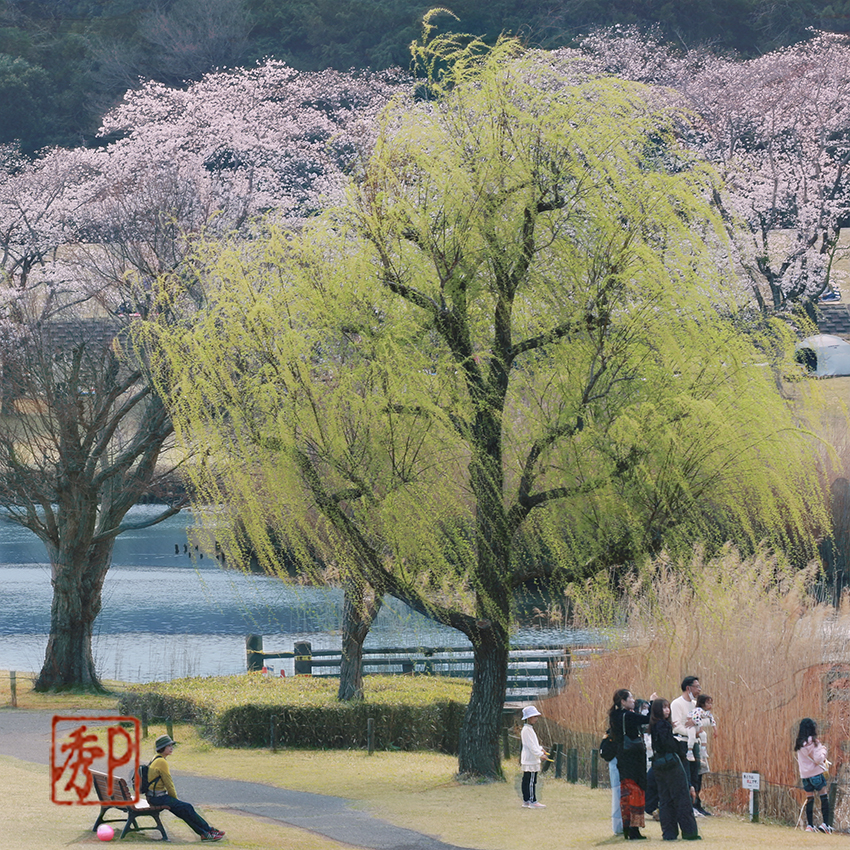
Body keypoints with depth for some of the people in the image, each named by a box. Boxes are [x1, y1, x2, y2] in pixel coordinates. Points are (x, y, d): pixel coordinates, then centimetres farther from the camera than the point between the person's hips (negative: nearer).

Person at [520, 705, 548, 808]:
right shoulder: (527, 730, -14)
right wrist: (540, 754, -18)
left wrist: (540, 749, 14)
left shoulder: (529, 729, 18)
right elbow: (531, 745, -18)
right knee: (531, 781, -9)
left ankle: (526, 801, 14)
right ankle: (532, 801, -10)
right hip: (530, 760, -11)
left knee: (526, 781, 11)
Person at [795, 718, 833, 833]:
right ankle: (825, 823, -6)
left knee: (809, 799, 11)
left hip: (804, 775, 6)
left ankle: (809, 825, 8)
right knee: (824, 797, 1)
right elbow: (817, 759, -17)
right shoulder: (814, 742, -13)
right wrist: (823, 751, 1)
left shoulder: (799, 744, 7)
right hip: (816, 773, -6)